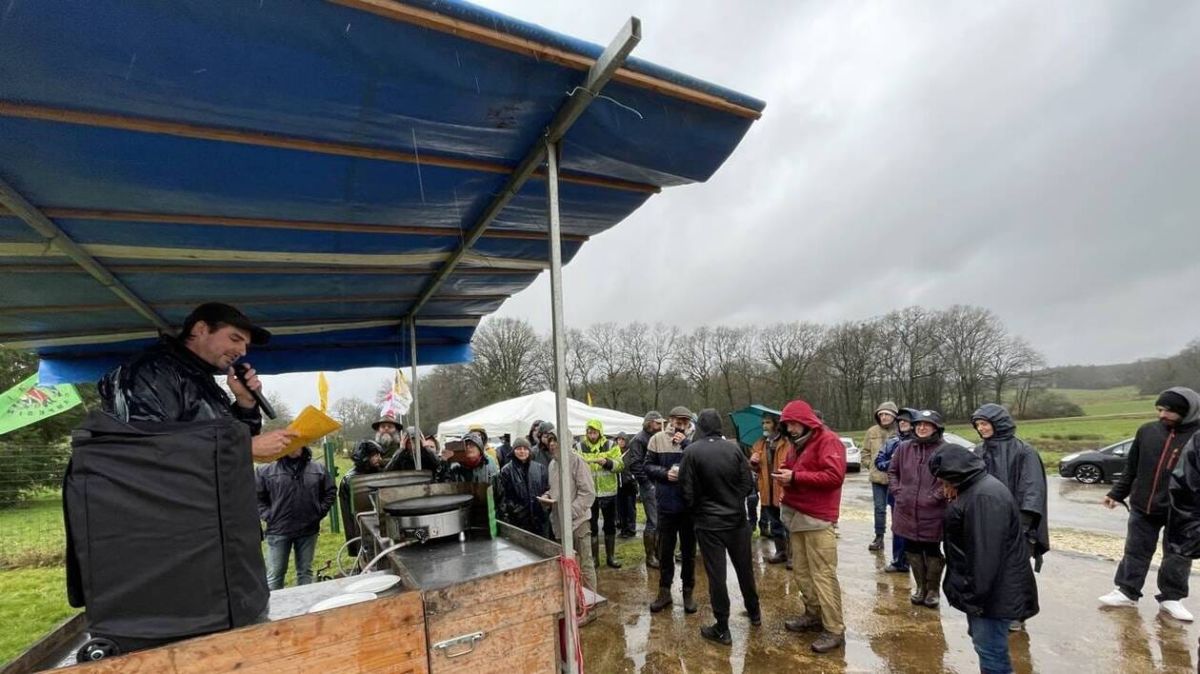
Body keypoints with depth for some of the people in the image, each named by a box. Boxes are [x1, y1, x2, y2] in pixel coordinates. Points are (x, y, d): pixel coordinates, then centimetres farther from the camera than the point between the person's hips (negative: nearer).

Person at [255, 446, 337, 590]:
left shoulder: (318, 469, 2)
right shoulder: (266, 471, -4)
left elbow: (330, 492, 10)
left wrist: (319, 512, 3)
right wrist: (268, 516, -4)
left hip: (308, 529, 2)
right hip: (278, 530, -2)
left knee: (305, 571, 13)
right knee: (274, 574, 4)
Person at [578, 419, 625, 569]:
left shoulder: (611, 445, -1)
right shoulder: (580, 447, 0)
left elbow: (620, 465, -9)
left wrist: (607, 463, -26)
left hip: (608, 492, 1)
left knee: (610, 525, 11)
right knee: (592, 526, 8)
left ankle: (610, 557, 25)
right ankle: (594, 558, 22)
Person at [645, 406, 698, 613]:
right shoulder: (658, 439, -2)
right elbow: (647, 466, 1)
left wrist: (686, 443, -20)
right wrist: (665, 473, -15)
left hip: (690, 504, 0)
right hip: (666, 504, 0)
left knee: (689, 550, 14)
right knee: (665, 550, 13)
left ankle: (688, 592, 29)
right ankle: (664, 591, 28)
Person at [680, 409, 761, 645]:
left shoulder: (692, 451, -15)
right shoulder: (734, 448, -7)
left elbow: (687, 491, -11)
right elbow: (748, 483, -3)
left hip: (709, 522, -3)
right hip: (736, 519, 4)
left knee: (716, 574, 5)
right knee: (744, 567, 21)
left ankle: (722, 629, 14)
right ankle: (754, 612, 40)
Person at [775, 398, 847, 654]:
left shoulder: (828, 440, -12)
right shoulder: (796, 443, 15)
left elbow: (834, 476, -21)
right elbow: (790, 468, 25)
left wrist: (795, 477, -21)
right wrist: (783, 475, 0)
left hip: (818, 518, -8)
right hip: (797, 515, 8)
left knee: (823, 574, -4)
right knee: (801, 570, 13)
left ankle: (834, 630, 5)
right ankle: (814, 615, 27)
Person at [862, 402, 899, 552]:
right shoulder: (872, 432, 2)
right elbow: (865, 452, 12)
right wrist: (872, 466, 3)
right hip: (877, 477, 3)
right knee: (879, 508, 9)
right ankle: (879, 538, 20)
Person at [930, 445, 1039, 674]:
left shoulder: (986, 495, -26)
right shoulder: (974, 489, 8)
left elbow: (986, 552, -28)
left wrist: (976, 594, -22)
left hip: (995, 591, -10)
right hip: (980, 586, 10)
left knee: (990, 649, 0)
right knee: (984, 641, 22)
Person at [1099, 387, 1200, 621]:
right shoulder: (1147, 431, 1)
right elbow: (1131, 468, 10)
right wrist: (1116, 494, 9)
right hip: (1143, 508, 3)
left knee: (1178, 557, 11)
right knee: (1136, 551, 11)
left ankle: (1171, 598, 27)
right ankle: (1126, 591, 21)